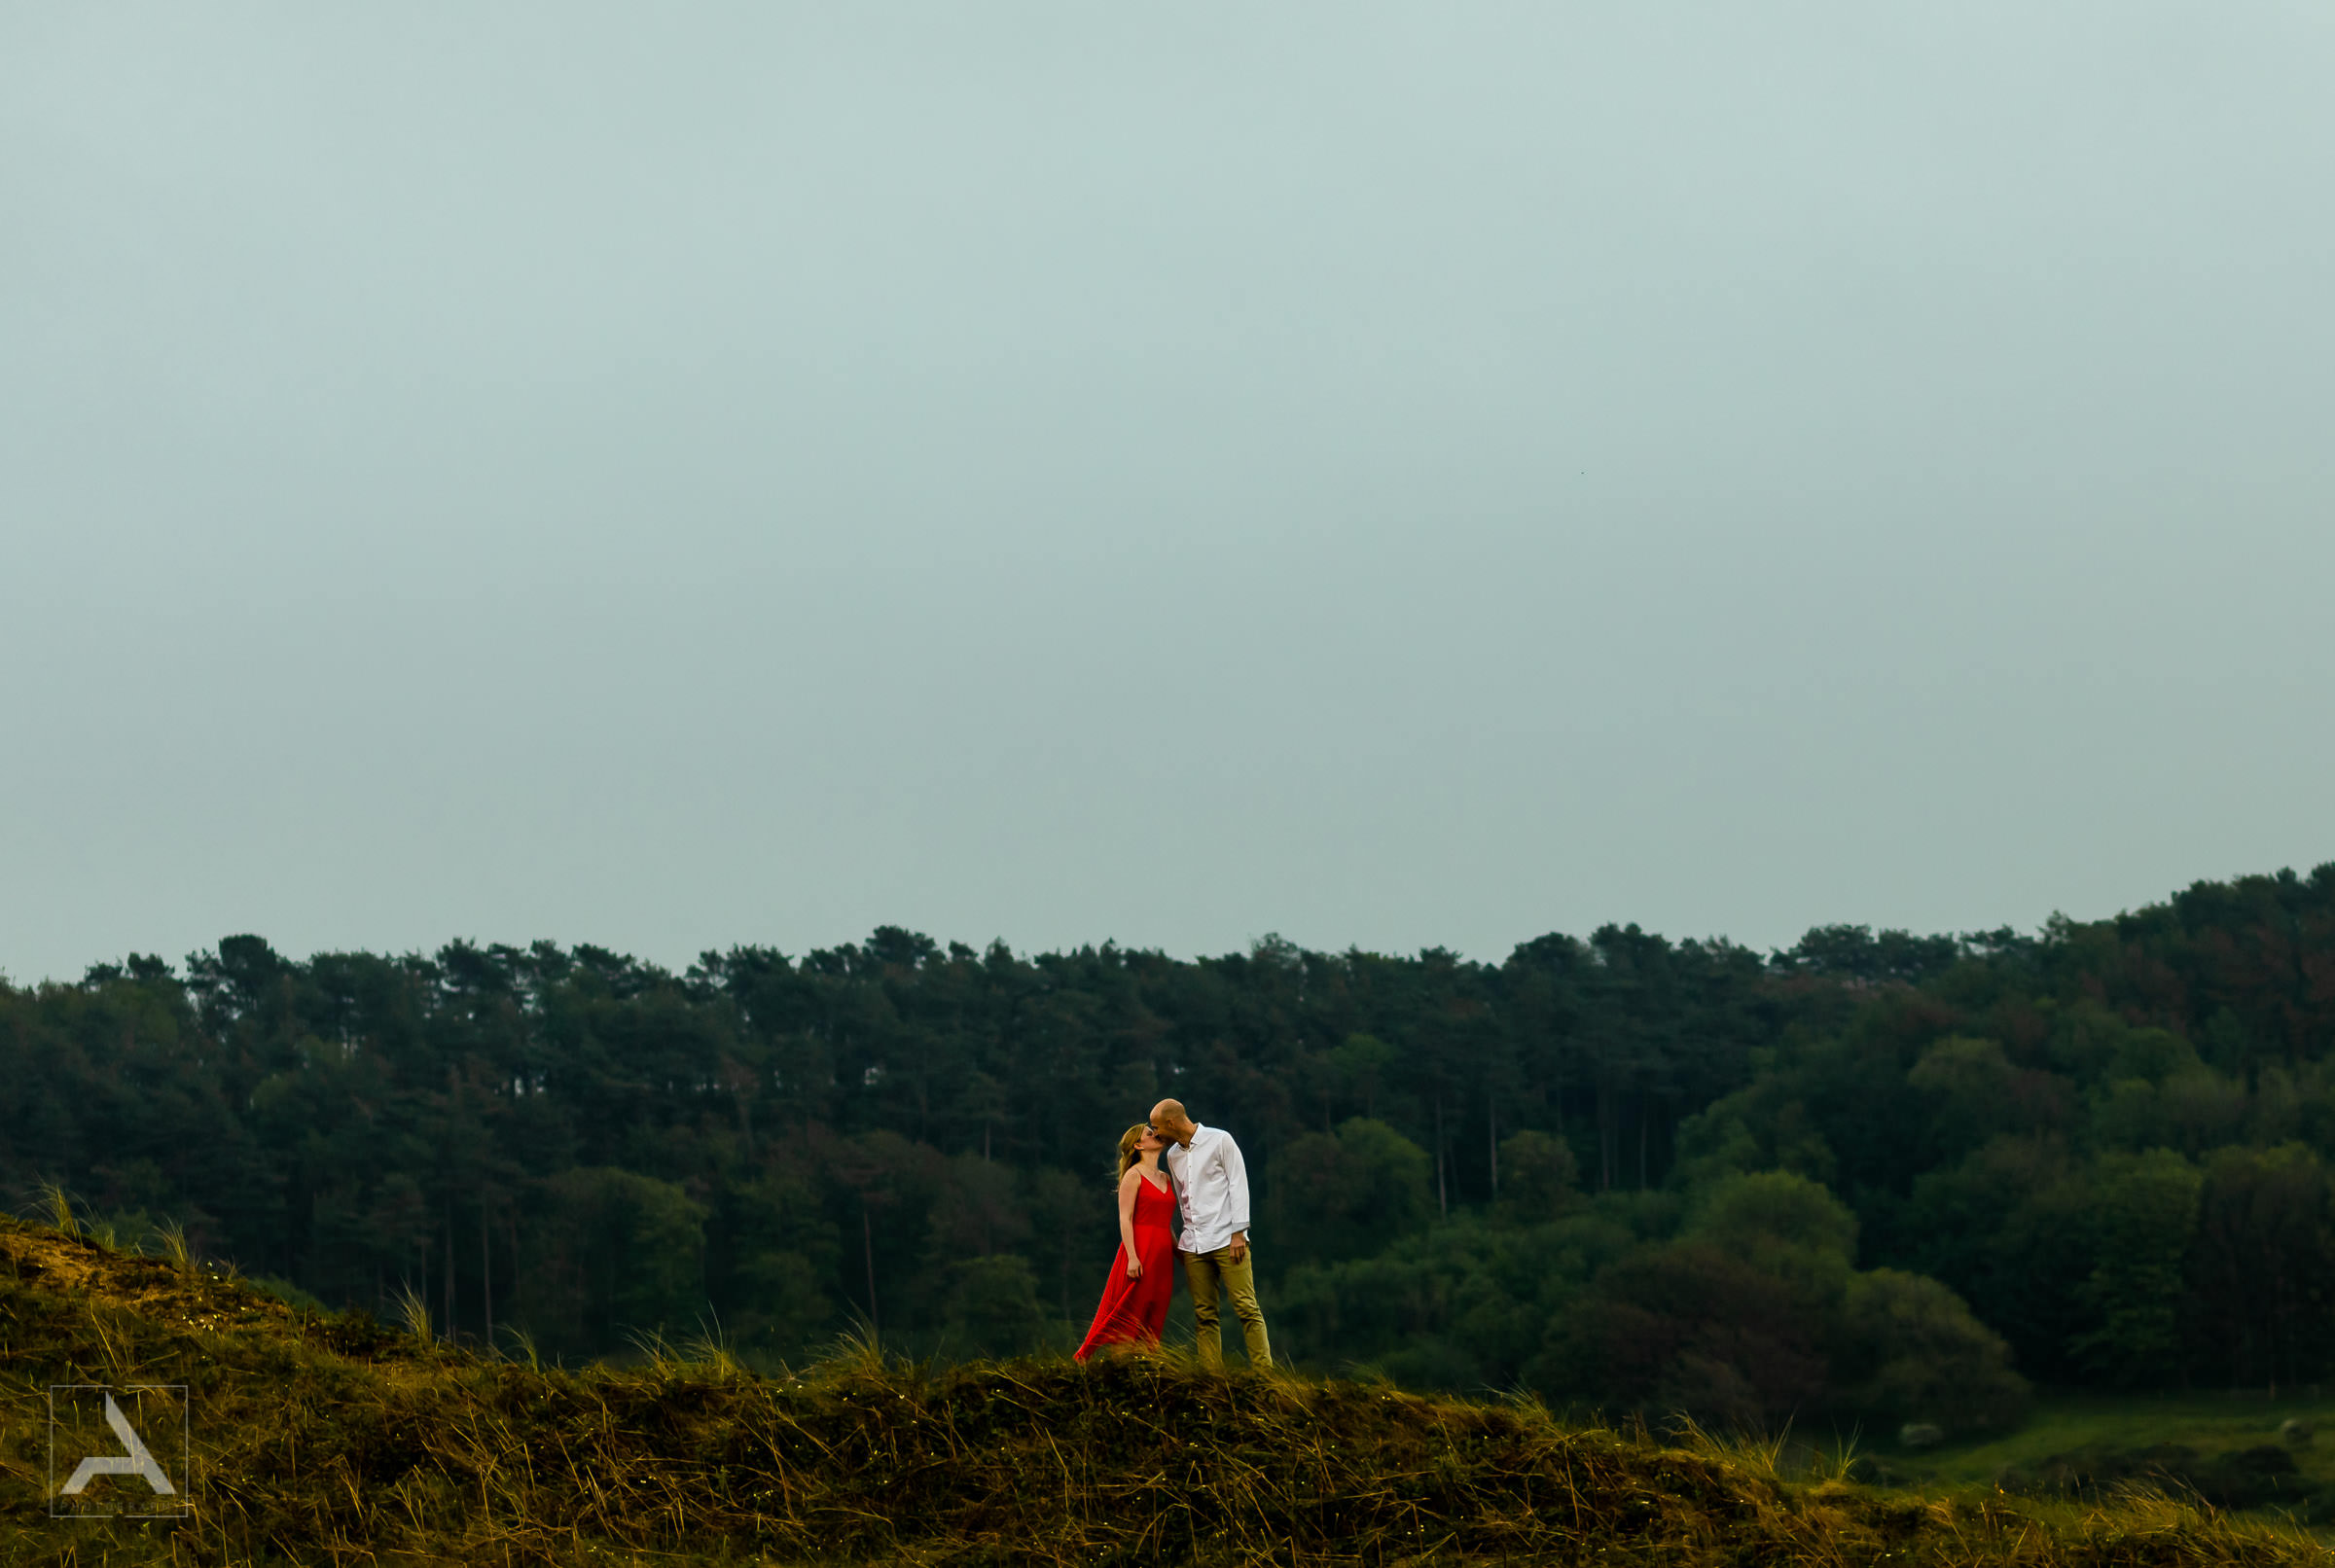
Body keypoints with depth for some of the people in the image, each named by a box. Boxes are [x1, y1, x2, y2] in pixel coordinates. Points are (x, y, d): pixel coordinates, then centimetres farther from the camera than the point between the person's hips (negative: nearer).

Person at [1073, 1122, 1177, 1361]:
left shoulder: (1165, 1179, 18)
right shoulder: (1134, 1175, -4)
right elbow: (1125, 1219, -10)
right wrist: (1132, 1257, -19)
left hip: (1161, 1257, 7)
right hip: (1139, 1252, -7)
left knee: (1152, 1324, 3)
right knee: (1123, 1317, -8)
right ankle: (1081, 1362, -3)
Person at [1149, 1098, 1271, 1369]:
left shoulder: (1219, 1140, -1)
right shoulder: (1173, 1155, 16)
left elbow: (1238, 1184, -4)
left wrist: (1238, 1232, -11)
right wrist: (1187, 1238, 17)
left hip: (1226, 1240, -6)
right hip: (1193, 1245, 6)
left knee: (1246, 1308, -11)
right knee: (1204, 1315, 1)